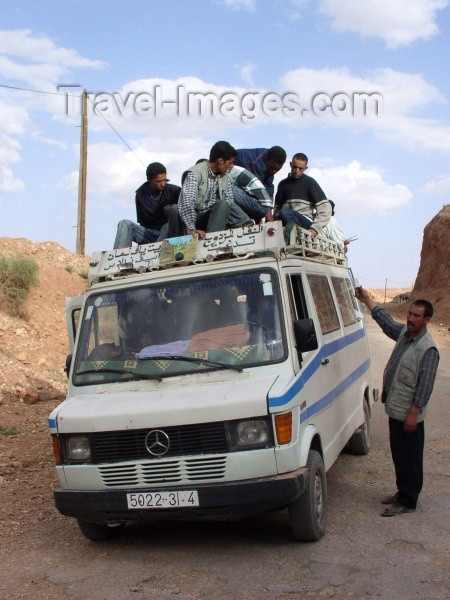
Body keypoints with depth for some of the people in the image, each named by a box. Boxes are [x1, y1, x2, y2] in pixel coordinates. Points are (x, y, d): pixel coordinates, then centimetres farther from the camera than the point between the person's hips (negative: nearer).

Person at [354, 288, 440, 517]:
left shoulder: (428, 349, -19)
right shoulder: (404, 333, 6)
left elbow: (425, 385, -20)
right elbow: (386, 321, 24)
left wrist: (414, 413, -21)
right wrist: (367, 300, 24)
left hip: (409, 414, -9)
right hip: (395, 409, 9)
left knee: (409, 458, 2)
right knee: (399, 455, 18)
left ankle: (407, 501, 11)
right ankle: (402, 492, 31)